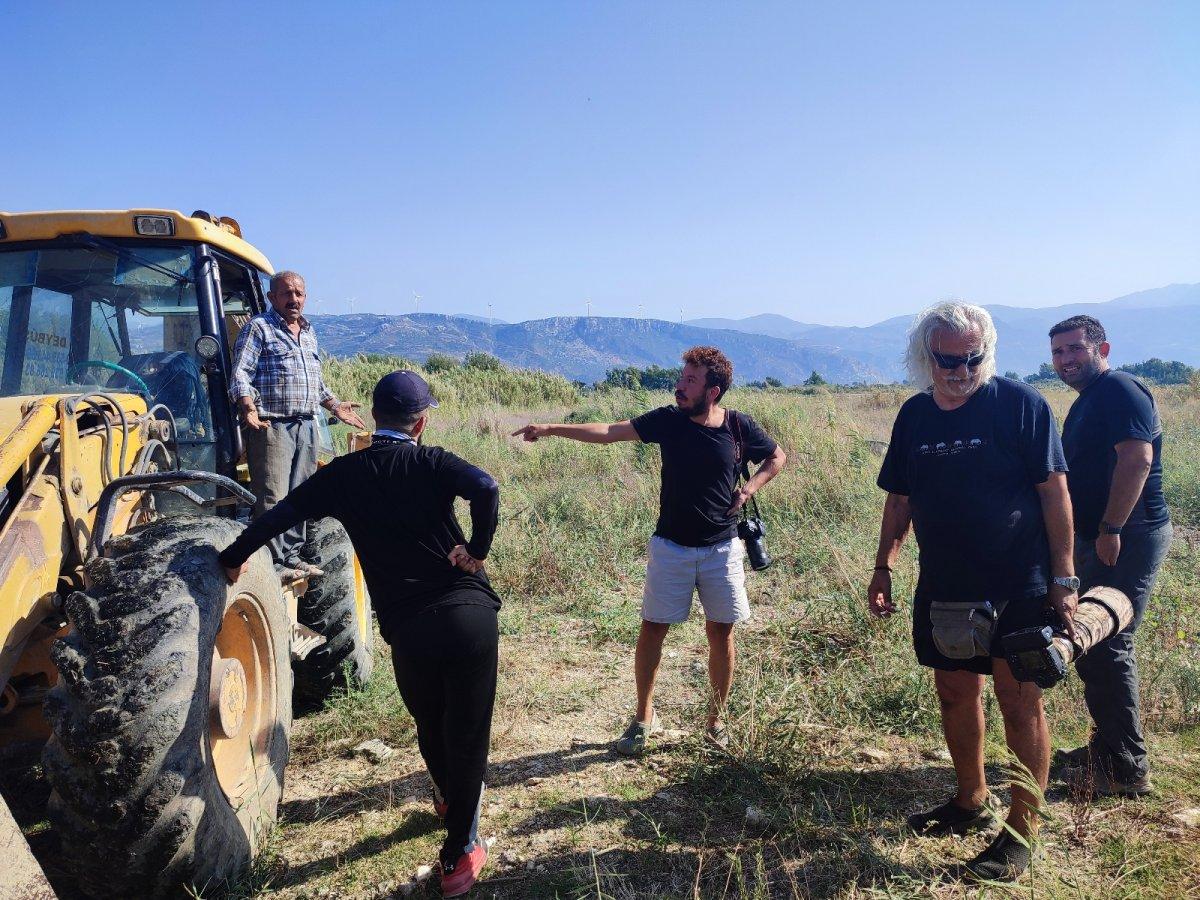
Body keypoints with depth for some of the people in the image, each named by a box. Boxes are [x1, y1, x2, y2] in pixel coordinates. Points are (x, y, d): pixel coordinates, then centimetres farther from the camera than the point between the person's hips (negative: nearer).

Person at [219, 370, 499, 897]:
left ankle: (452, 799, 54)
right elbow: (485, 488, -20)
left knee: (430, 727, 28)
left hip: (407, 631, 2)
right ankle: (460, 854, 21)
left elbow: (280, 516, 5)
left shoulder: (344, 474, 6)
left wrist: (233, 557, 20)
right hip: (472, 615, -2)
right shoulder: (431, 463, 0)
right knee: (467, 734, 12)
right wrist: (478, 551, -8)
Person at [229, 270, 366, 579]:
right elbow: (240, 374, -11)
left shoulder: (308, 332, 21)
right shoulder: (258, 328, -2)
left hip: (306, 426, 7)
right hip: (271, 426, -7)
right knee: (273, 498, -8)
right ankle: (274, 562, -2)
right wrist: (249, 407, -26)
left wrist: (336, 406, 24)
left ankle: (292, 556, 19)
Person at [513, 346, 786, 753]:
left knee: (721, 631, 7)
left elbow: (777, 456, 11)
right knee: (652, 629, 4)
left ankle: (716, 720, 25)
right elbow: (608, 432, -12)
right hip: (671, 547, 0)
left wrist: (750, 488, -6)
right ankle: (643, 716, 22)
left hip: (721, 549, 0)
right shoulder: (667, 420, -7)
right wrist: (551, 429, -20)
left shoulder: (740, 426, -6)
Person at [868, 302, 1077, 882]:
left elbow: (1054, 491, -10)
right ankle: (971, 805, 35)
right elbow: (899, 500, 11)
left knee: (1019, 702, 3)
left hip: (1017, 588, -5)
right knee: (955, 693, 16)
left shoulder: (1020, 404, -10)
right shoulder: (914, 415, 5)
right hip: (943, 588, 6)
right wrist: (883, 567, 8)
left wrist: (1063, 578, -12)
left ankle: (1021, 833, 16)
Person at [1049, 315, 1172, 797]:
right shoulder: (1087, 402, 19)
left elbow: (1137, 458, -24)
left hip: (1126, 539, -10)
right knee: (1091, 645, 16)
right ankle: (1107, 745, 29)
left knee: (1106, 648, -7)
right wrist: (1082, 536, 20)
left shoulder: (1119, 389, -13)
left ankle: (1126, 767, 5)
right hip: (1097, 540, 10)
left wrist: (1110, 530, -24)